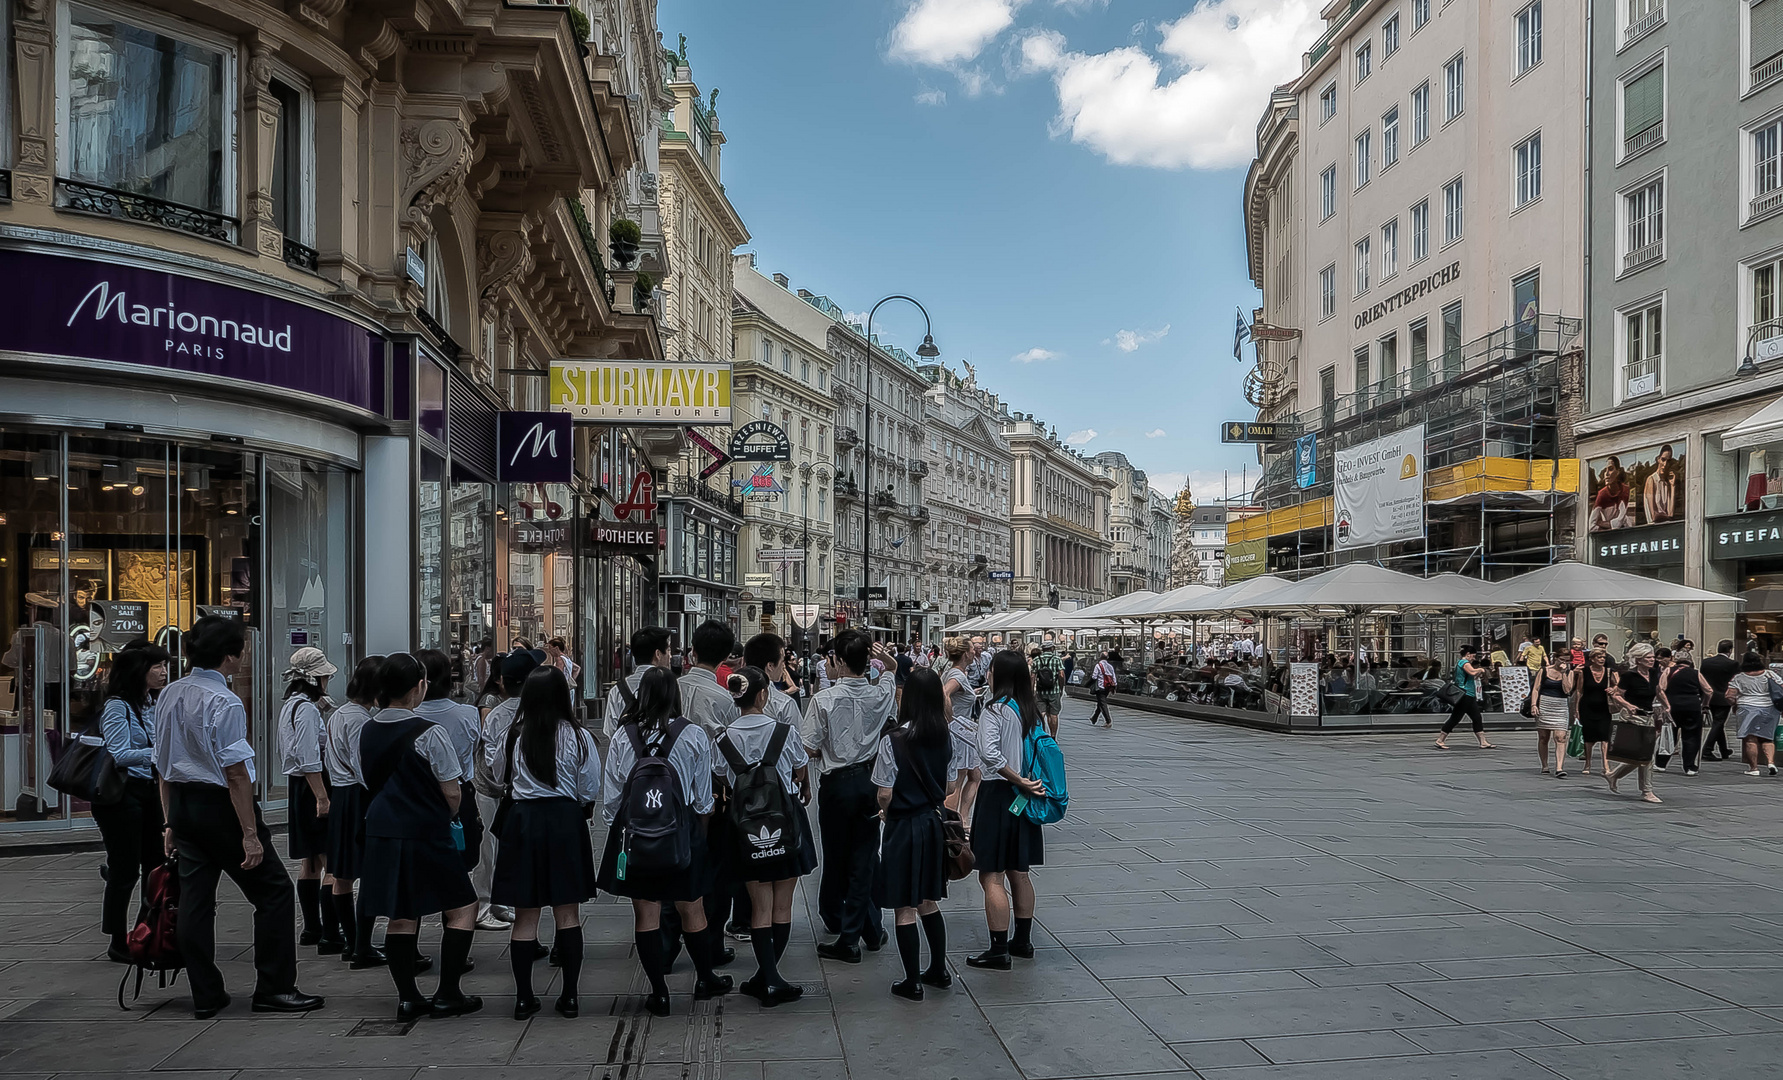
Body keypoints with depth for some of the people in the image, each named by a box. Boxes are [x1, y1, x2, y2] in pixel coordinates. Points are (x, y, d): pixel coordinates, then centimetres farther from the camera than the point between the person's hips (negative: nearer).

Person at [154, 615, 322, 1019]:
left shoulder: (169, 695, 8)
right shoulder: (224, 702, -18)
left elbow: (163, 766, 15)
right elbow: (235, 772, -20)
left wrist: (171, 822, 21)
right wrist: (250, 833, -17)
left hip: (182, 803, 8)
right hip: (220, 805, -8)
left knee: (195, 898, 11)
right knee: (274, 891, 3)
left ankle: (205, 996, 16)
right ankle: (274, 988, 4)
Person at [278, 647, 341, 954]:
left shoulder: (290, 707, 15)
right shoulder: (307, 708, -15)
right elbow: (309, 760, -22)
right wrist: (322, 797, -23)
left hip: (297, 788, 11)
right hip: (311, 789, -11)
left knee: (310, 862, 17)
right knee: (333, 863, -12)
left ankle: (311, 929, 26)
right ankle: (330, 937, -15)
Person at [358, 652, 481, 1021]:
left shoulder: (367, 732, 4)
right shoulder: (428, 733, -16)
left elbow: (371, 782, 15)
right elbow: (452, 793, -14)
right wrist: (447, 816, 6)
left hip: (380, 832, 7)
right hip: (425, 834, -7)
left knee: (400, 915, 14)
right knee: (463, 906, 6)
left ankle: (407, 997, 15)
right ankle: (448, 994, 4)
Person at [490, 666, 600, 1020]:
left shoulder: (513, 736, -1)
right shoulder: (578, 737, -7)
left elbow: (497, 776, 17)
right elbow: (590, 794, -1)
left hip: (522, 820, 1)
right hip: (564, 820, -1)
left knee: (525, 915, 7)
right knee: (567, 913, 7)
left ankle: (524, 997, 11)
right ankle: (570, 996, 10)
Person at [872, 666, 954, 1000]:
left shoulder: (893, 740, -19)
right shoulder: (945, 737, -2)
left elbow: (885, 794, -14)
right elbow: (947, 784, 9)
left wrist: (885, 810, 6)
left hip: (903, 827, -6)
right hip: (934, 823, 6)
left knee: (905, 909, 5)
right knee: (929, 903, 21)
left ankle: (912, 982, 12)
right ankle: (939, 971, 28)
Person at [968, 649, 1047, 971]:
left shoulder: (996, 709, -14)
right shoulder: (1032, 711, 8)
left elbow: (989, 752, -27)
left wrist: (1019, 781, -21)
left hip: (999, 795, -8)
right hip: (1025, 798, 8)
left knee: (992, 875, -2)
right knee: (1019, 872, 18)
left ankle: (998, 950, -1)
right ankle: (1022, 941, 26)